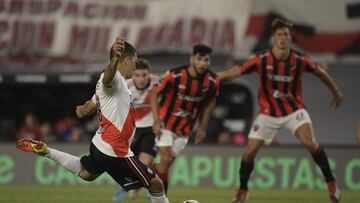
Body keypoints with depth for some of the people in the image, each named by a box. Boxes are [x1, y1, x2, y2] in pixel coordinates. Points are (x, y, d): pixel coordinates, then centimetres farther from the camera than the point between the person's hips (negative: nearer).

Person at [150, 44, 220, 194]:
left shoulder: (212, 82, -11)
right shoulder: (174, 76, -22)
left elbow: (209, 103, 8)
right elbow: (154, 94, -10)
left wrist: (202, 128, 7)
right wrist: (156, 120, -18)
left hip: (185, 128, 3)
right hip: (166, 123, -3)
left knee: (167, 163, 3)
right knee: (166, 159, -14)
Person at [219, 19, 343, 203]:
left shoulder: (300, 60, -14)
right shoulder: (261, 60, -15)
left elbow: (320, 72, 4)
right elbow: (236, 72, -9)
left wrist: (336, 92, 16)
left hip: (294, 109, -1)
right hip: (268, 112, 1)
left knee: (310, 143, -22)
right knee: (250, 152, -3)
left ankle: (331, 183, -7)